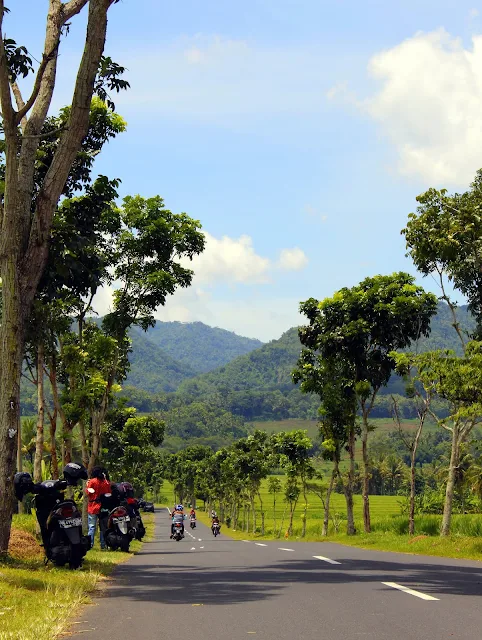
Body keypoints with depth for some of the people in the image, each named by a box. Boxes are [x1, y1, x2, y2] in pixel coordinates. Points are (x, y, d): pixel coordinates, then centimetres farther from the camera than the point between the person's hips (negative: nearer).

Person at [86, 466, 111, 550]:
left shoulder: (92, 481, -8)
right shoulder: (107, 483, 2)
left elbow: (88, 493, -6)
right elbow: (109, 494, 7)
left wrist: (87, 485, 8)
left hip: (93, 507, -3)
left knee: (92, 526, 0)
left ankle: (90, 544, -6)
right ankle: (103, 544, 8)